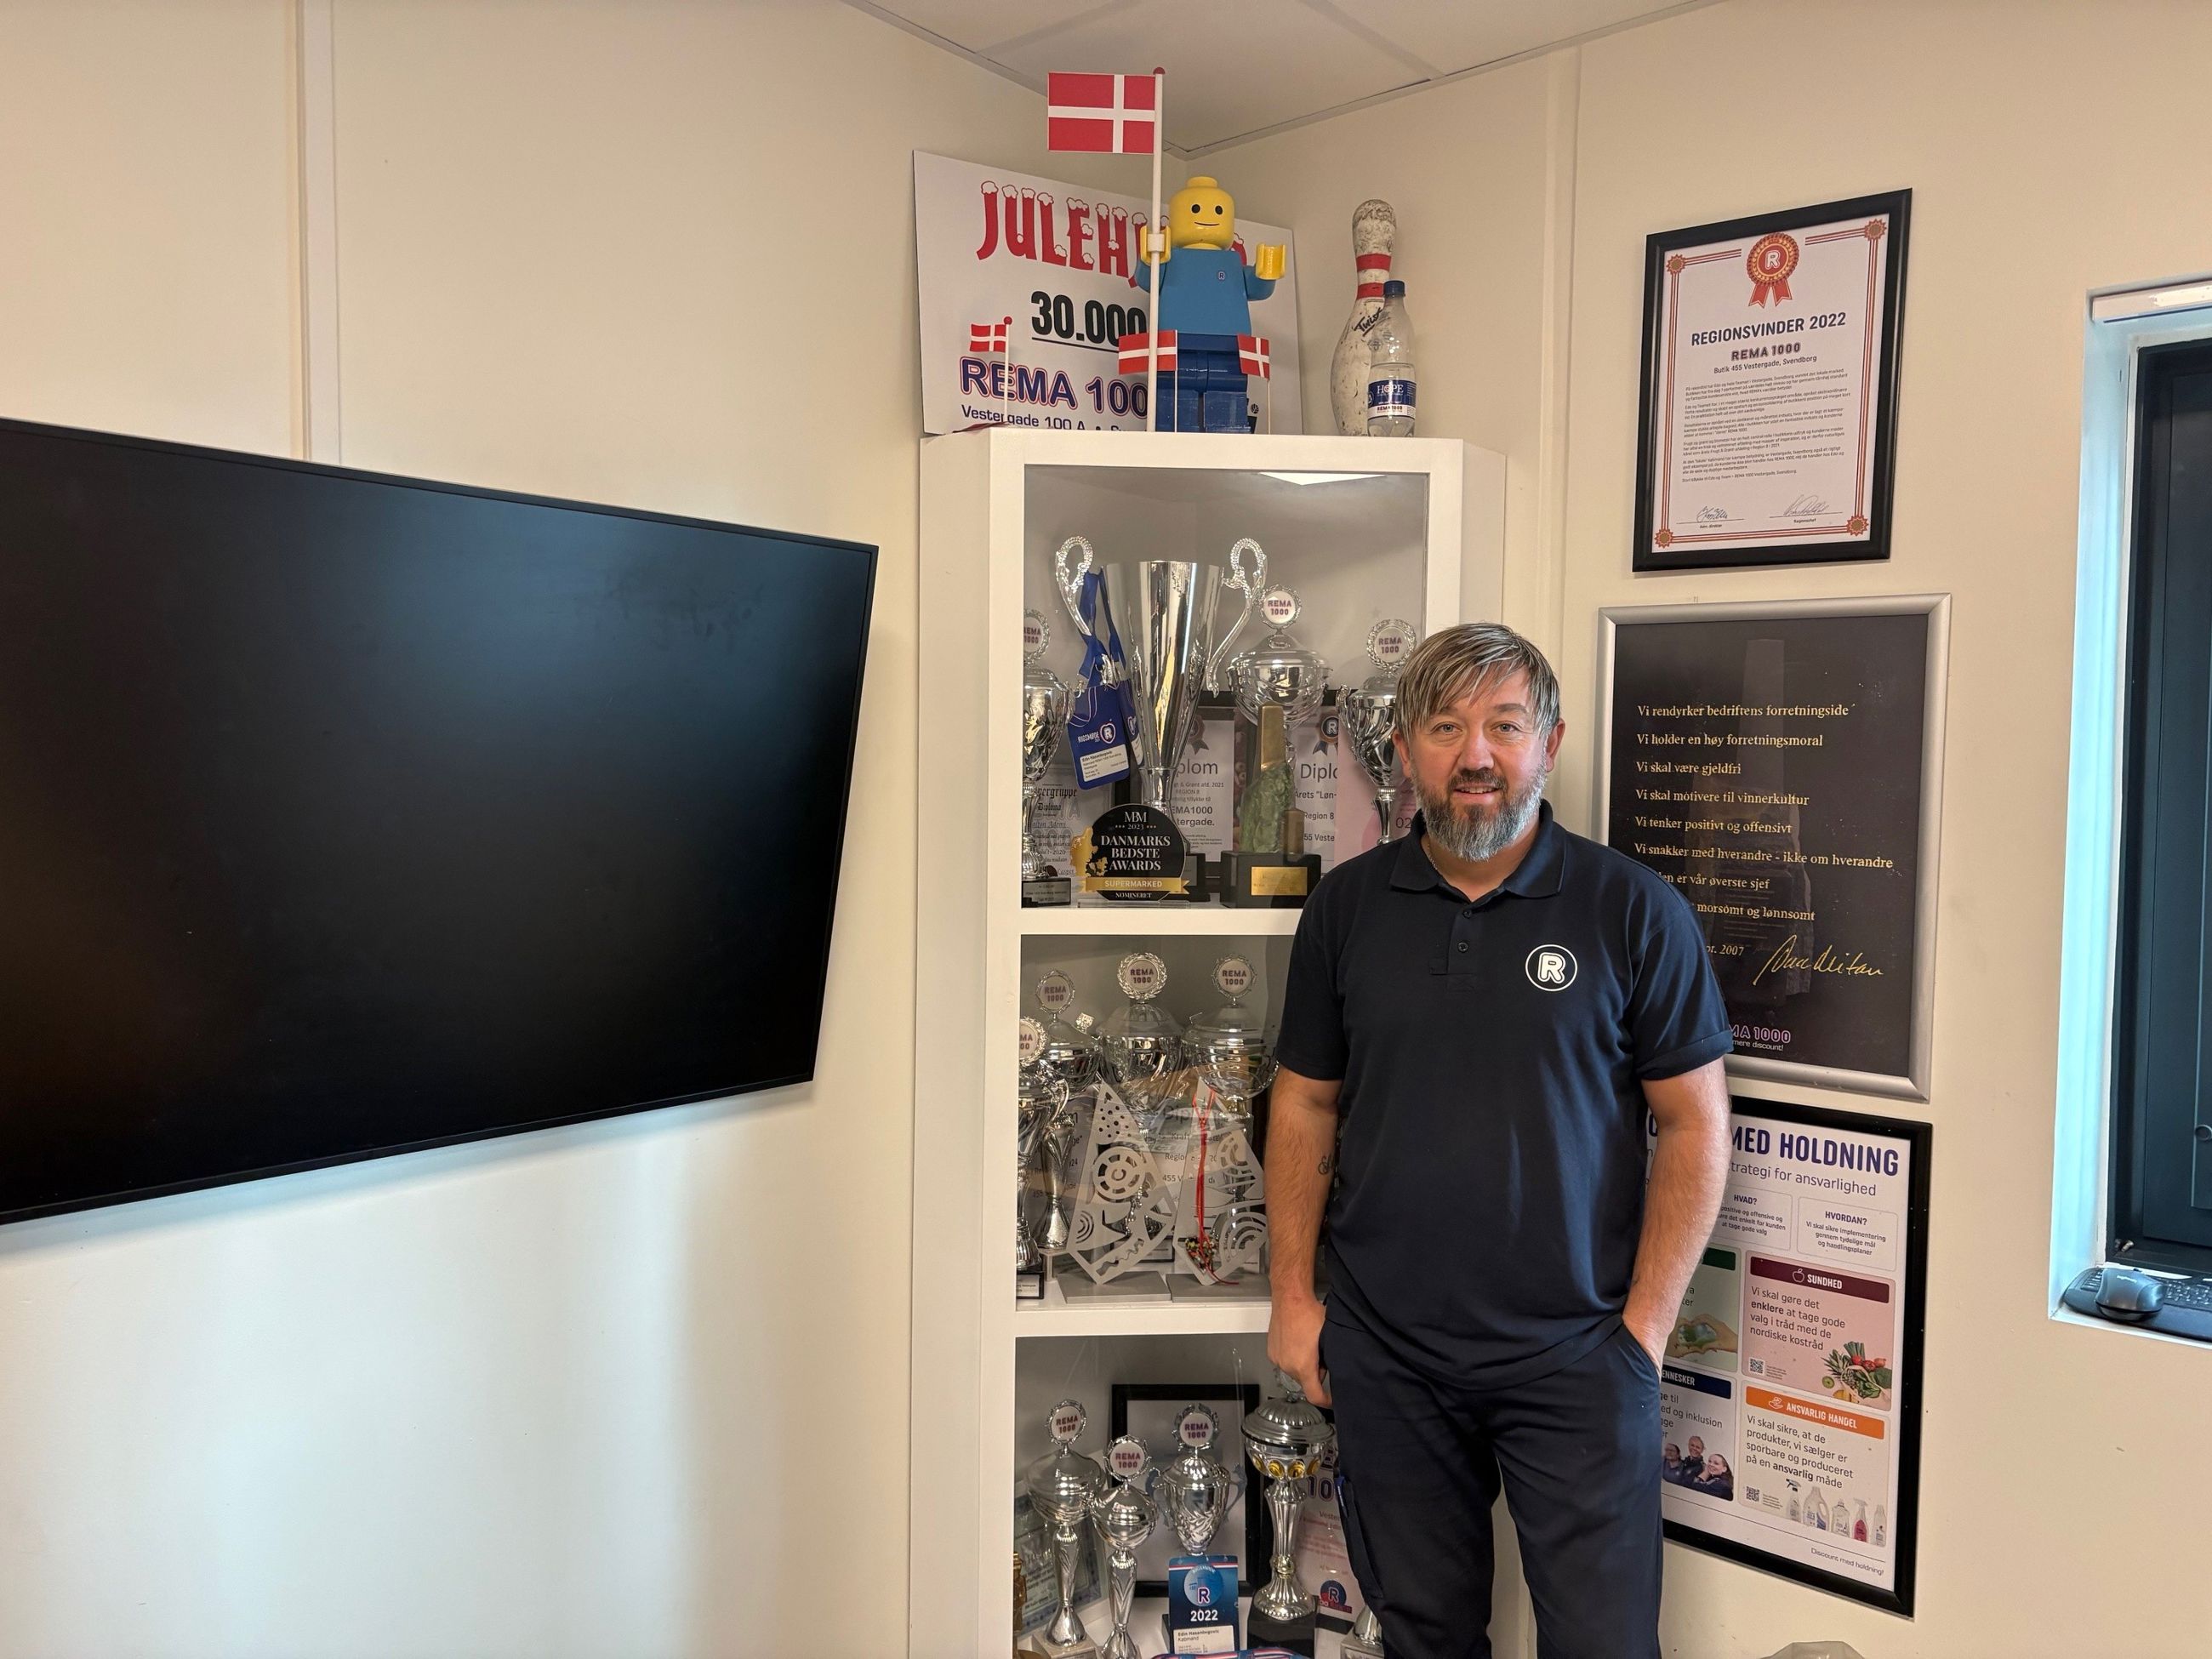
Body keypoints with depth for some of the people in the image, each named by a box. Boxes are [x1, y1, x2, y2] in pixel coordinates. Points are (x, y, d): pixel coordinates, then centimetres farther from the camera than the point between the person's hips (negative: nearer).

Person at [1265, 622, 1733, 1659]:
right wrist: (1291, 1293, 3)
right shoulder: (1346, 906, 2)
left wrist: (1644, 1325, -7)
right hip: (1384, 1351, 3)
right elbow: (1306, 1105, 7)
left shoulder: (1634, 911, -6)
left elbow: (1695, 1124, -4)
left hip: (1574, 1354, -2)